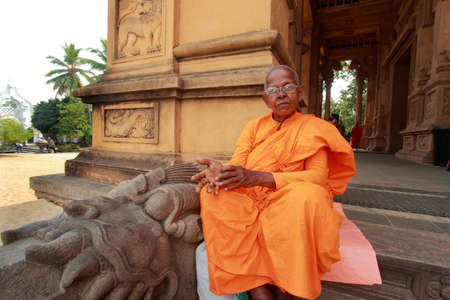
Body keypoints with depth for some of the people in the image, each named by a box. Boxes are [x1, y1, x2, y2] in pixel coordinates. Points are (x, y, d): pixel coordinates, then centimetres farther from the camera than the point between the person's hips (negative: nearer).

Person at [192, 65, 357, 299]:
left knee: (307, 197, -33)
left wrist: (258, 177, -26)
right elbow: (236, 166, 1)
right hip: (250, 201, 2)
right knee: (215, 195, -24)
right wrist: (221, 172, -26)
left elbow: (319, 176, -12)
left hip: (290, 202, -1)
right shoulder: (254, 126, 12)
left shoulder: (314, 128, 4)